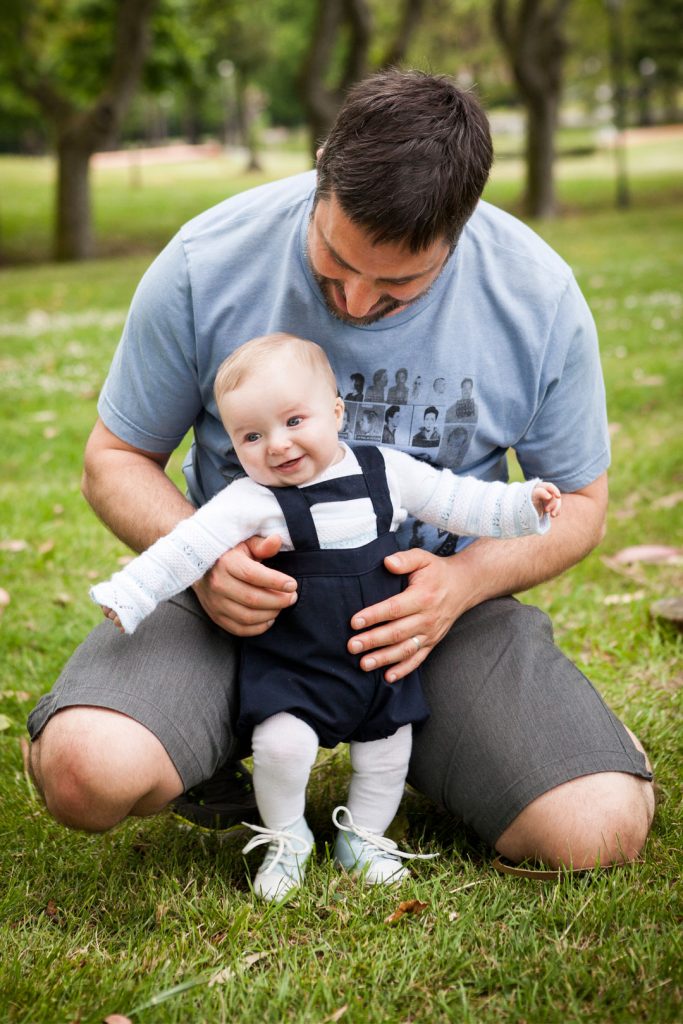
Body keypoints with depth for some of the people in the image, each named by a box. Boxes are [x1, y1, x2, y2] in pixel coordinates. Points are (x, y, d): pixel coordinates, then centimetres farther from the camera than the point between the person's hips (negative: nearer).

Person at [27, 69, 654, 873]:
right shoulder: (205, 265, -14)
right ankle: (222, 749, 8)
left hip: (427, 597, 1)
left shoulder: (539, 295, -11)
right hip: (243, 594, 0)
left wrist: (467, 581, -19)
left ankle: (411, 747, 12)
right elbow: (115, 459, -1)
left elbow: (578, 501, 1)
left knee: (600, 830, -20)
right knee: (86, 771, -30)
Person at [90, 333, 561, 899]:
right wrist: (127, 596, -29)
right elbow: (188, 546, -21)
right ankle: (286, 837, 8)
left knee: (387, 748, 10)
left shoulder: (387, 472, -4)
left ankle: (363, 836, 35)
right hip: (292, 663, -3)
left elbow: (458, 501, 4)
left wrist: (524, 504, -3)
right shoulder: (252, 501, -14)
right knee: (281, 743, -20)